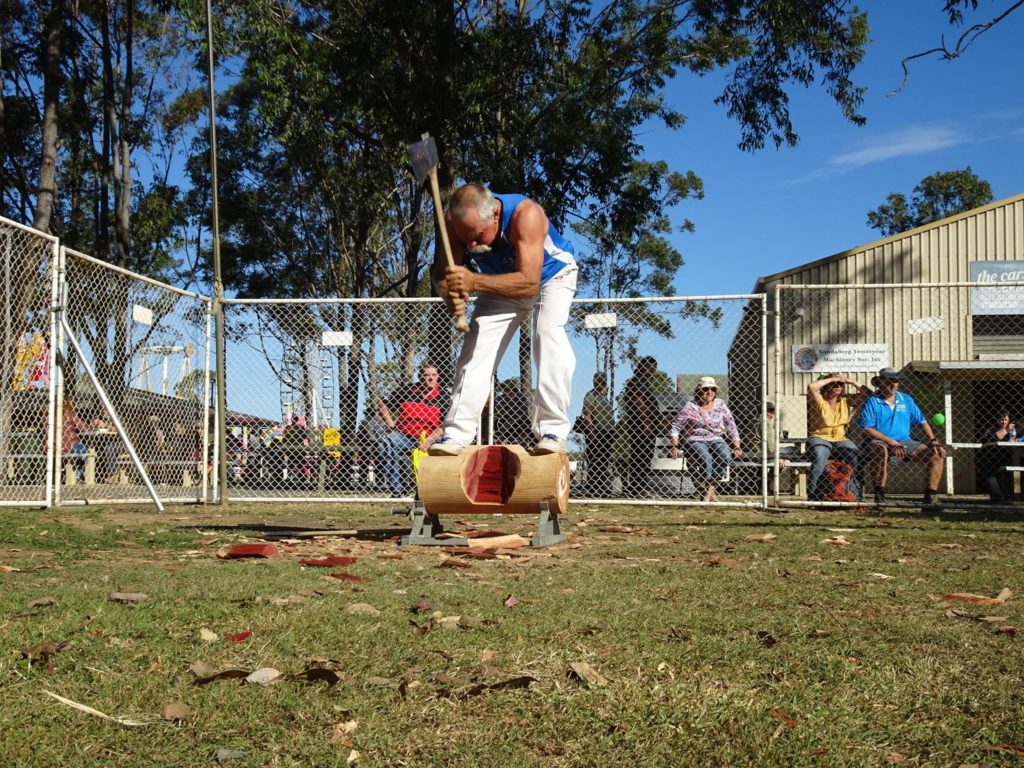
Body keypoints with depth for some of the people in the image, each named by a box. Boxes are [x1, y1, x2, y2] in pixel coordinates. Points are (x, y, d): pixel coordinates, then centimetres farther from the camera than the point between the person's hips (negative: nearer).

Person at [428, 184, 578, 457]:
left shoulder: (526, 215, -42)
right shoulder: (455, 222, -27)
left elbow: (529, 283, -46)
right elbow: (442, 272, -23)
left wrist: (473, 282, -56)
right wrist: (451, 294, -46)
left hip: (551, 274, -4)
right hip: (502, 281, 4)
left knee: (549, 333, -28)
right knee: (477, 342, -9)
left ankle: (552, 431, -27)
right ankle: (456, 434, -9)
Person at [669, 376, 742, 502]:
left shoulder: (720, 404, 7)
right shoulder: (690, 407, -2)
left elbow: (731, 426, 10)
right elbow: (675, 427, -1)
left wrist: (737, 447, 3)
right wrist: (675, 447, -11)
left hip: (716, 439, 3)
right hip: (695, 440, -3)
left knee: (726, 456, -30)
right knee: (706, 458, -34)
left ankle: (711, 488, -18)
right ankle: (712, 491, -16)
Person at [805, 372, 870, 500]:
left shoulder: (846, 400, 11)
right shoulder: (819, 400, -1)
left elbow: (868, 394, 8)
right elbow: (811, 386, -22)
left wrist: (851, 382, 2)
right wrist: (831, 379, -11)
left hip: (841, 440, 4)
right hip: (820, 438, -3)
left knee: (856, 458, -27)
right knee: (819, 458, -36)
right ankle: (811, 494, -33)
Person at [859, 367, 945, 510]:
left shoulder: (906, 399, 16)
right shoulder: (872, 402, -1)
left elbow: (921, 421, 15)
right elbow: (866, 429, -11)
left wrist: (932, 440, -2)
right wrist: (890, 442, -20)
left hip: (905, 443, 5)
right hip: (880, 442, -5)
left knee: (938, 453, -10)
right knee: (881, 450, -41)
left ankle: (929, 498, -10)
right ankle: (879, 495, -31)